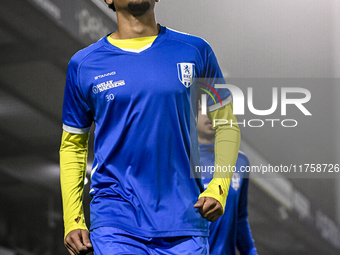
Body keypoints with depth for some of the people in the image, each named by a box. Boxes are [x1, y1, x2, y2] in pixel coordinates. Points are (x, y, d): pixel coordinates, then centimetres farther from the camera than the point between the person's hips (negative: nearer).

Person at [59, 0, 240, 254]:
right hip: (115, 222, -1)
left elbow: (226, 124, 13)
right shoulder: (84, 64, 7)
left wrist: (218, 188, -3)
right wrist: (72, 222, 6)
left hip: (184, 223, 1)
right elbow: (73, 146, 14)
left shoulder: (195, 51, 7)